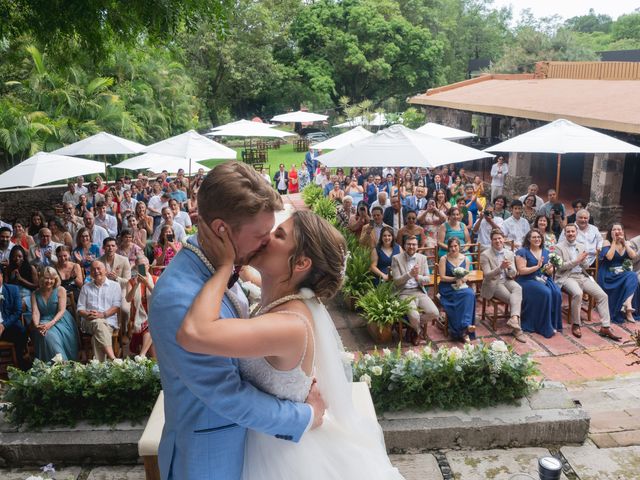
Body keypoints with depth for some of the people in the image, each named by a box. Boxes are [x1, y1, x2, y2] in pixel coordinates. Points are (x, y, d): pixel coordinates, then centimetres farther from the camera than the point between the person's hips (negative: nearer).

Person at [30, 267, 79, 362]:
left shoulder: (60, 290, 0)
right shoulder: (35, 294, 8)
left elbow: (61, 311, -8)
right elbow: (35, 312, -2)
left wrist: (51, 323, -24)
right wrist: (37, 325, -23)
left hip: (60, 321, -1)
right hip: (44, 321, 1)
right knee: (48, 335, -31)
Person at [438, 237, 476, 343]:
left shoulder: (465, 259, 10)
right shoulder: (443, 259, 0)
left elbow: (465, 277, 7)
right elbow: (442, 277, -6)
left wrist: (461, 280, -15)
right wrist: (456, 278, -16)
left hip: (461, 286, 4)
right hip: (447, 288, -3)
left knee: (470, 294, -30)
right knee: (466, 295, -30)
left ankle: (464, 328, -34)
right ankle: (465, 327, -28)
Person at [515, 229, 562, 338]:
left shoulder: (546, 252, 14)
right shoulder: (522, 252, -4)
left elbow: (550, 272, 13)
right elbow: (521, 271, -12)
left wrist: (549, 269, -10)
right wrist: (537, 267, -18)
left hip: (544, 279, 5)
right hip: (528, 280, -5)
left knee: (557, 293, -25)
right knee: (545, 293, -31)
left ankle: (554, 324, -10)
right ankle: (546, 327, -19)